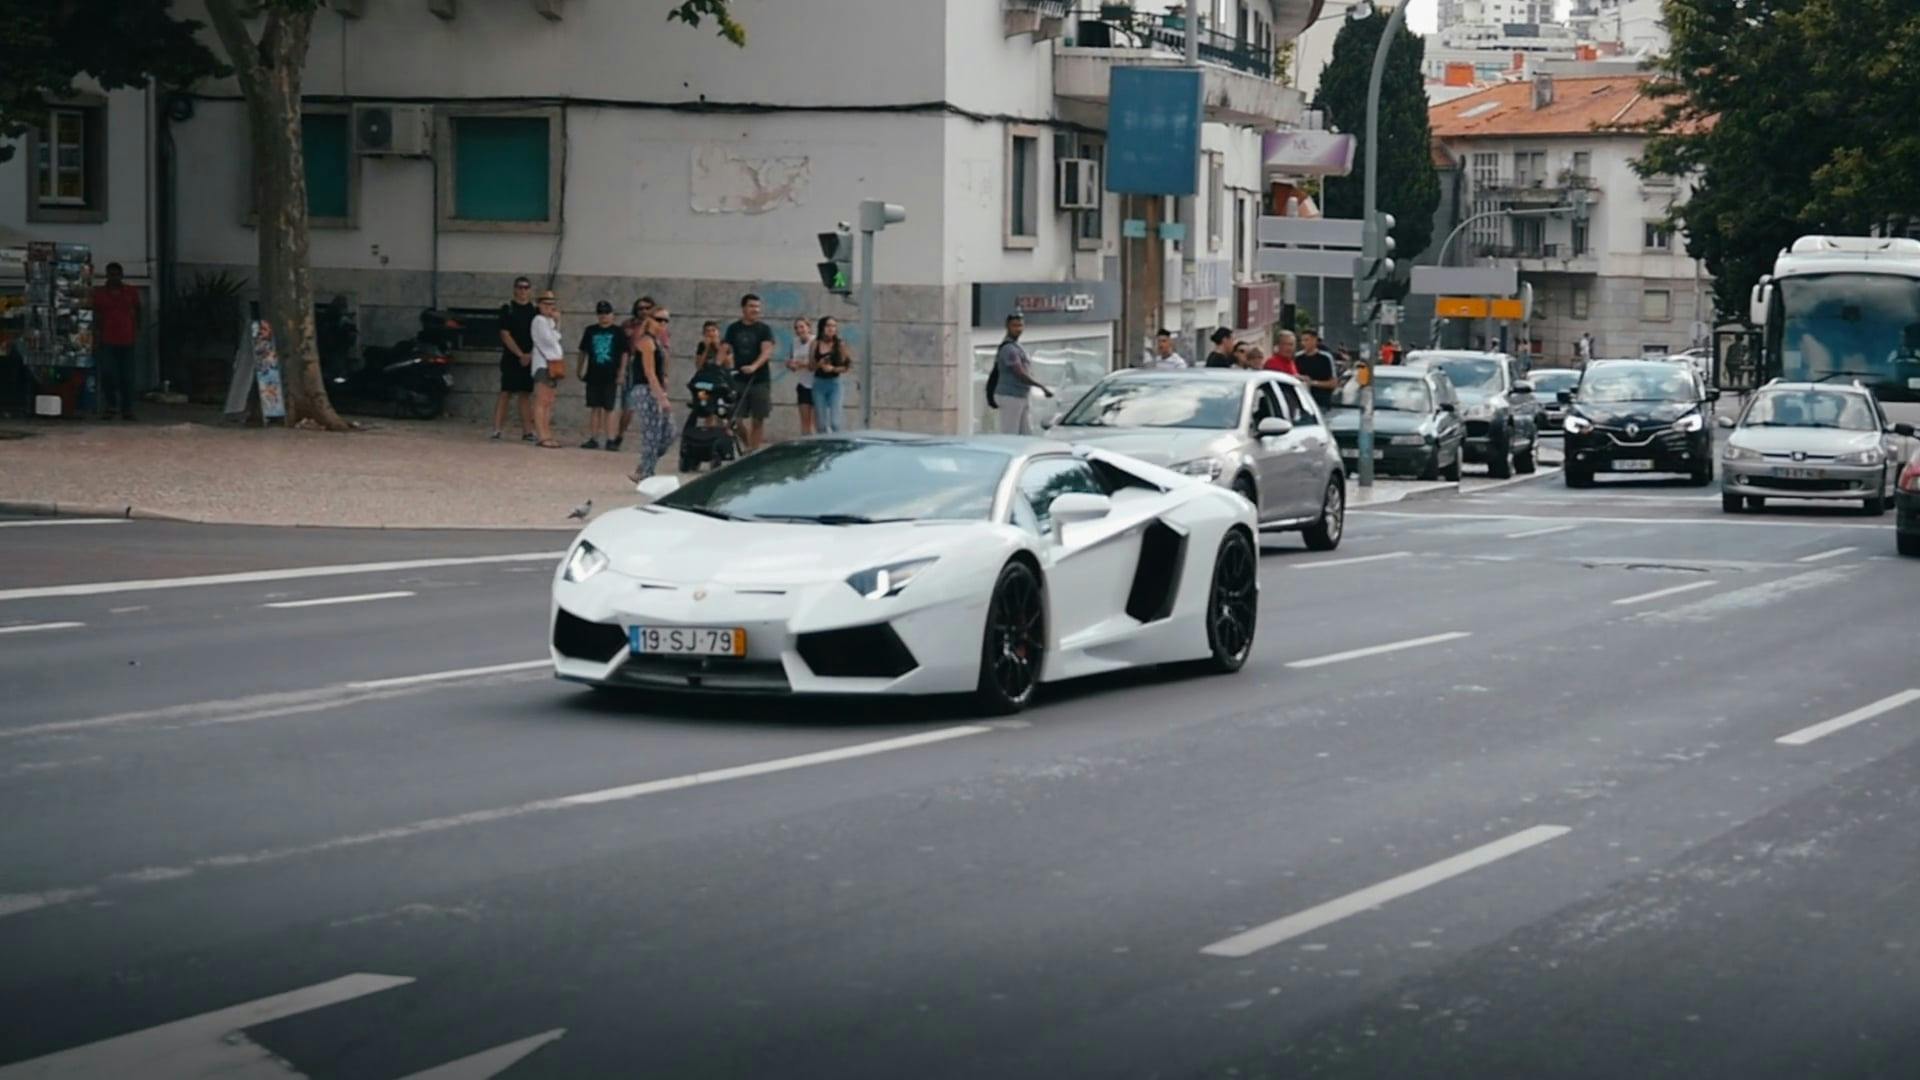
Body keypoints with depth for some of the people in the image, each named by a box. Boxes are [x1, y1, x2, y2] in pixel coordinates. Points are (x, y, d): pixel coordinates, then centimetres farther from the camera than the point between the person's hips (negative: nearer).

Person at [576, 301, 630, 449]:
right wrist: (581, 370, 9)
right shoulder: (590, 331, 7)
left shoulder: (618, 332, 0)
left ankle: (610, 439, 6)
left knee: (608, 408, 1)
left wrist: (621, 373, -4)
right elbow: (583, 352, 13)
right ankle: (593, 439, 9)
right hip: (593, 375, 2)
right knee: (594, 408, 5)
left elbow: (625, 353, 1)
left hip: (611, 376, -2)